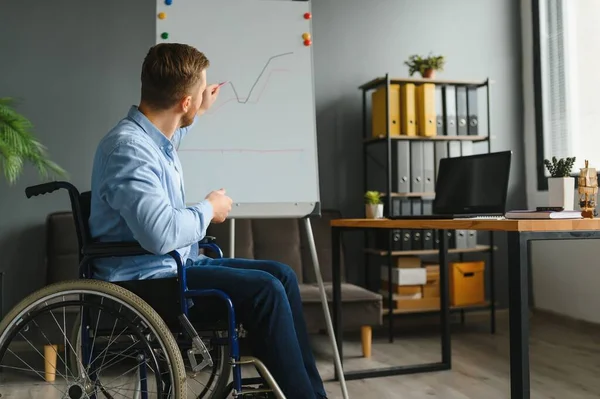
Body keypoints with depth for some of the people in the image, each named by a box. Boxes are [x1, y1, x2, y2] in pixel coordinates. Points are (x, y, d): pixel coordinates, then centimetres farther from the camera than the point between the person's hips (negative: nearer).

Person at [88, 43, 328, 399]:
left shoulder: (154, 136, 8)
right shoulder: (128, 147, -23)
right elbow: (162, 233, -35)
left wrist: (201, 113, 38)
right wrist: (209, 210, -17)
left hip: (175, 264, 10)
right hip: (146, 278, -10)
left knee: (280, 274, 1)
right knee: (263, 289, -21)